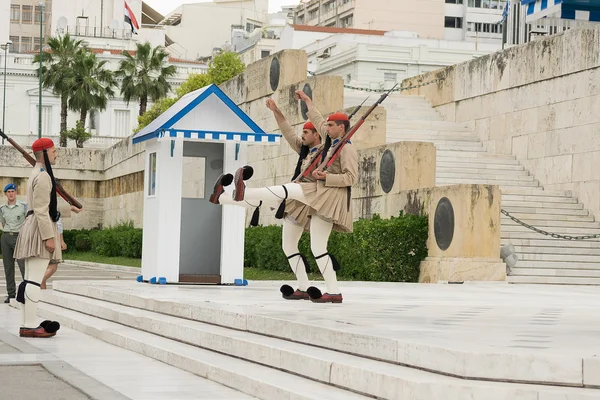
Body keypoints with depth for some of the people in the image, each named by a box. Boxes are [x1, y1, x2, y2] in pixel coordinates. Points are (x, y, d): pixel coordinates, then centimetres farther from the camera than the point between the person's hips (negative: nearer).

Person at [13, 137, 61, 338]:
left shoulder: (35, 174, 22)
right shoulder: (43, 176, -11)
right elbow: (41, 209, -18)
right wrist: (49, 237, -21)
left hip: (31, 227, 11)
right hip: (41, 228, -11)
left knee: (29, 280, 7)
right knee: (35, 280, -13)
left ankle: (25, 325, 6)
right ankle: (30, 326, -16)